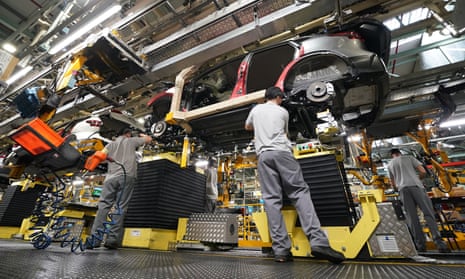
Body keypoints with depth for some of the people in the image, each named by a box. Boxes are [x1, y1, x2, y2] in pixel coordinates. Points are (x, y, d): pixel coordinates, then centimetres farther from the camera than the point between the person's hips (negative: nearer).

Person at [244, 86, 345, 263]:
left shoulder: (256, 109, 23)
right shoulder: (282, 111, 17)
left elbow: (248, 127, 39)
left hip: (263, 155, 2)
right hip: (282, 152, -2)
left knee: (271, 199, -5)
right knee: (300, 191, -3)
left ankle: (281, 250, -10)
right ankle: (318, 241, -16)